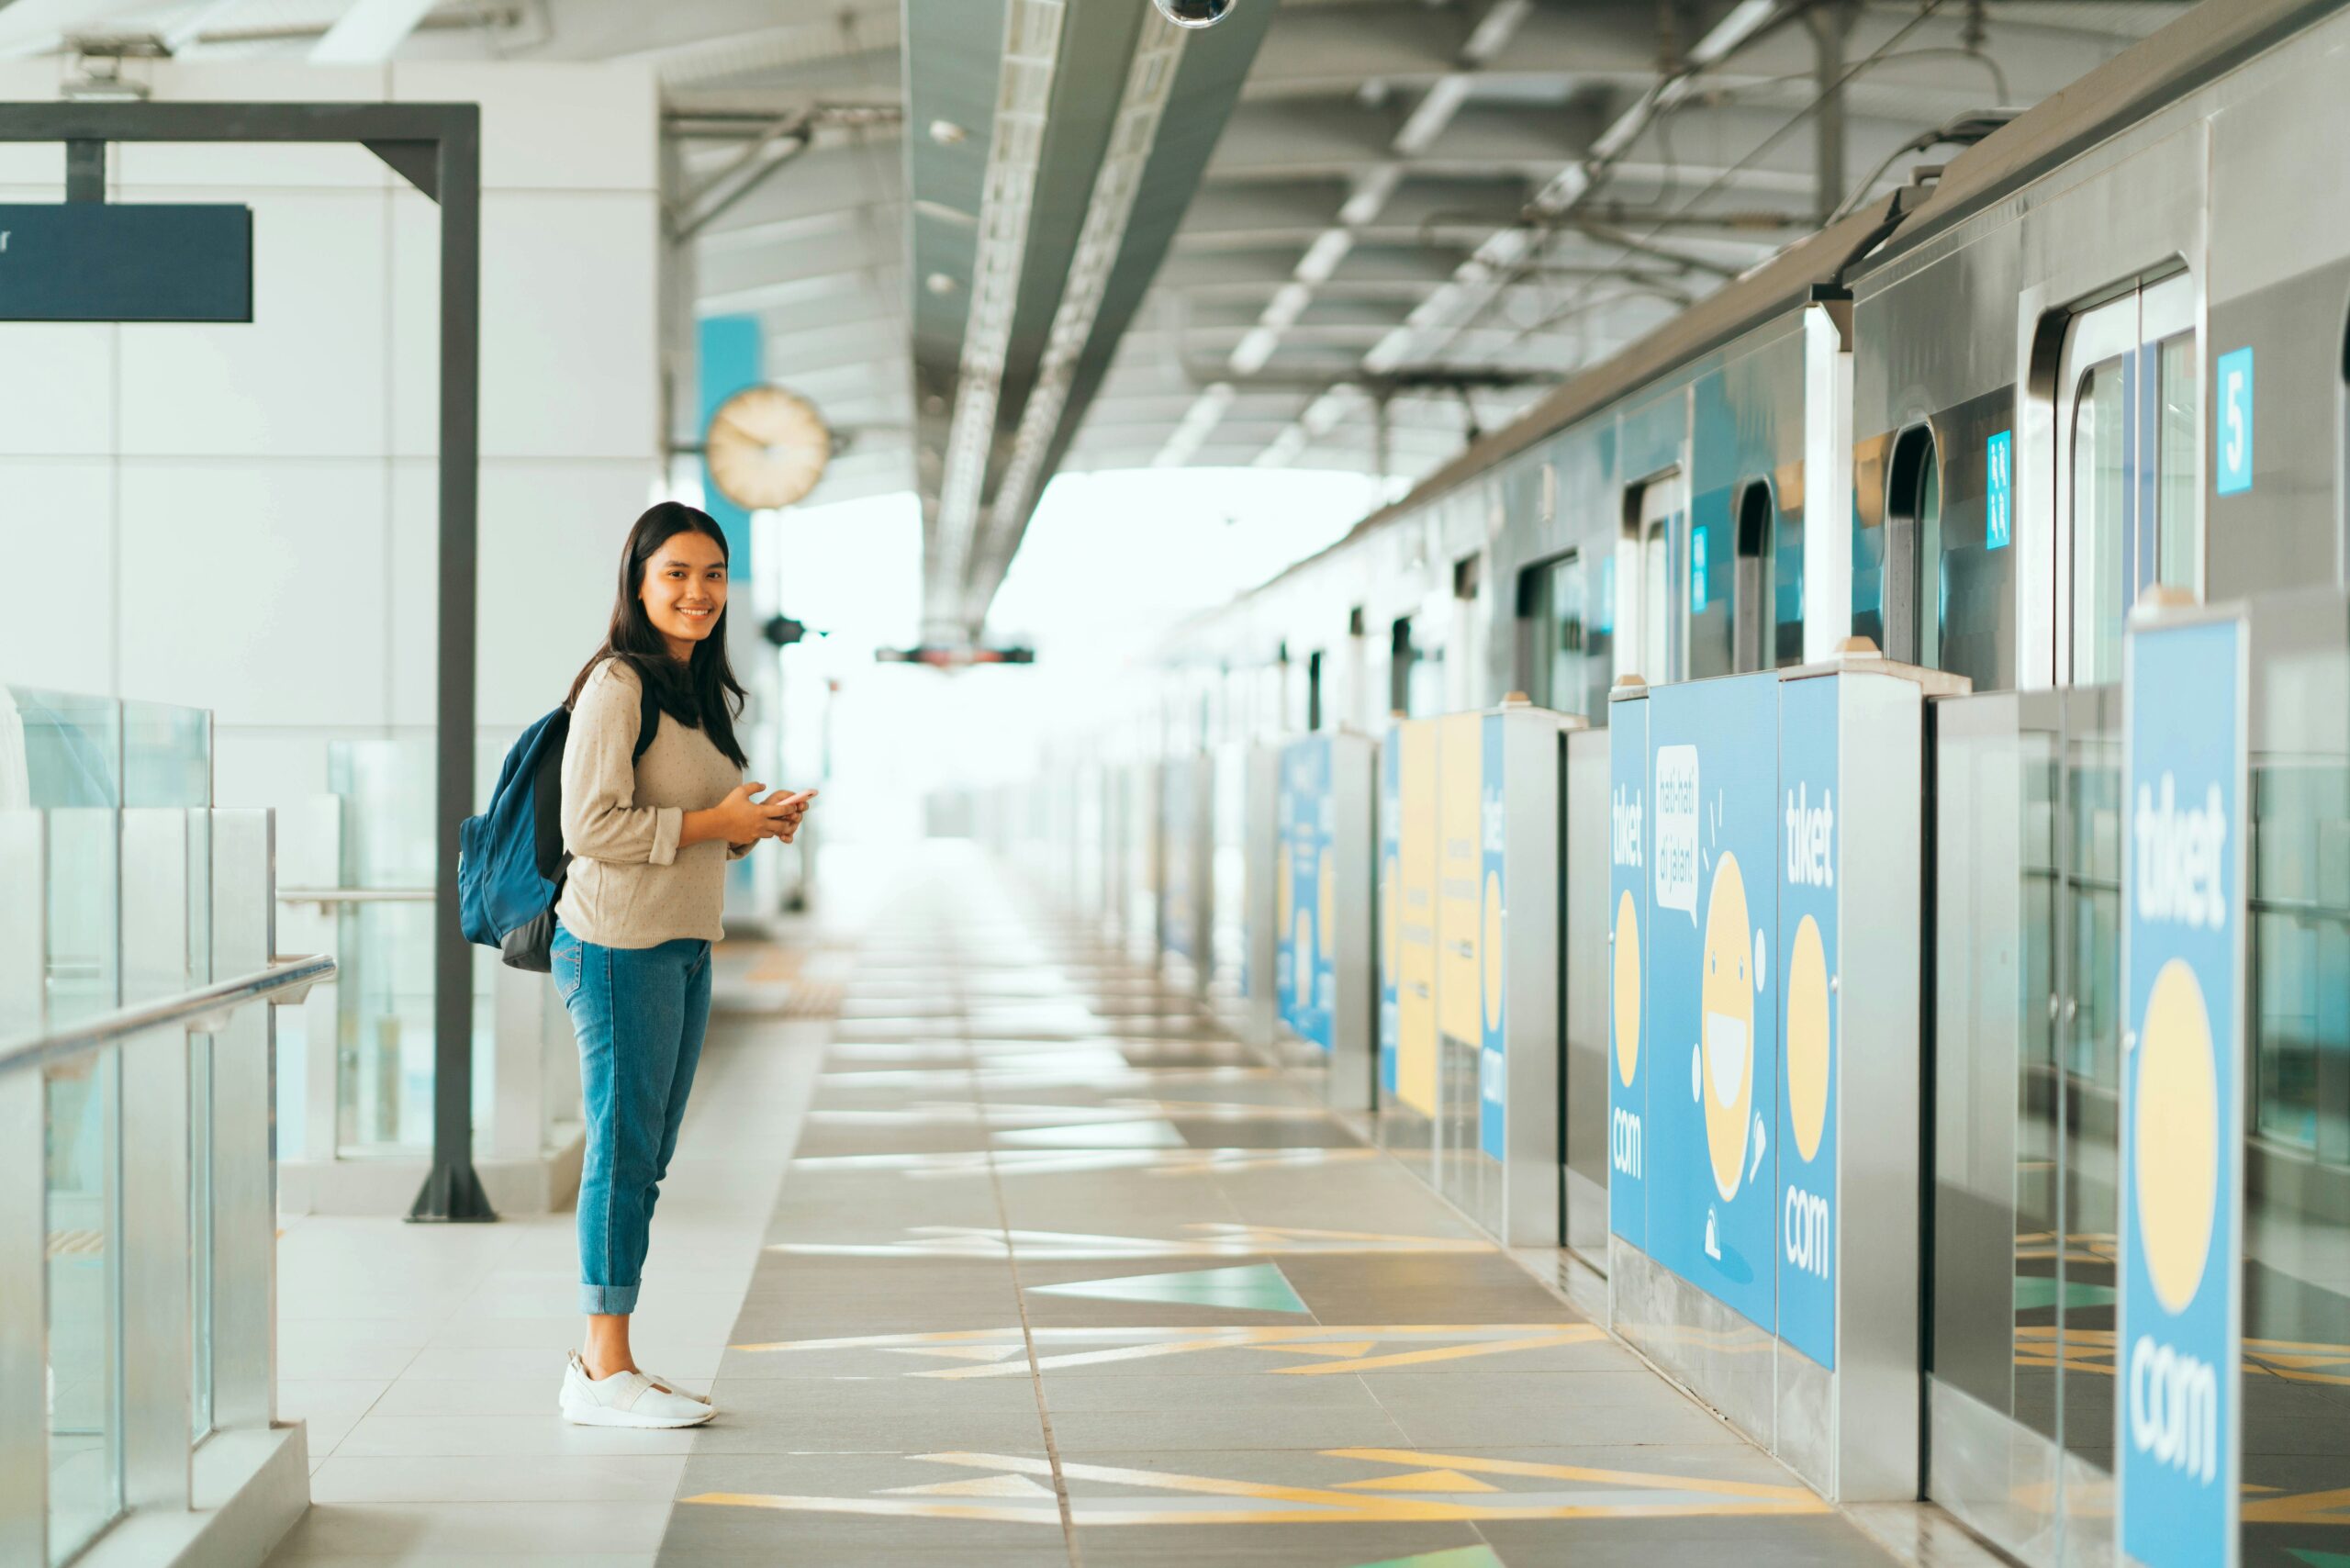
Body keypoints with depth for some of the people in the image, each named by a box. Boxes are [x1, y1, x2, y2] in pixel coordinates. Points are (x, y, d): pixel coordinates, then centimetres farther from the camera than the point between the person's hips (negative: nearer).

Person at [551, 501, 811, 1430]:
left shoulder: (706, 692, 18)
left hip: (685, 946, 9)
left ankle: (601, 1358, 17)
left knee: (644, 1157, 11)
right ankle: (605, 1372, -1)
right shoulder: (616, 687, -12)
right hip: (619, 944, -9)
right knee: (624, 1151, -6)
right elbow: (591, 826, -19)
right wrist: (713, 823, -15)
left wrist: (760, 825, 7)